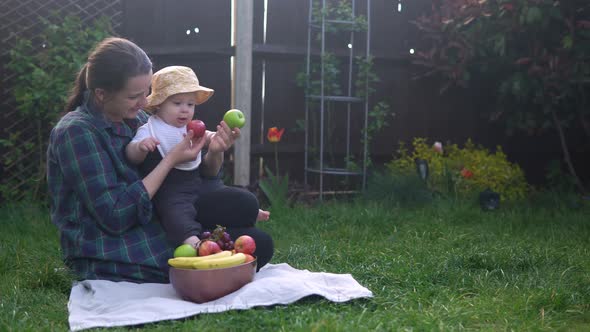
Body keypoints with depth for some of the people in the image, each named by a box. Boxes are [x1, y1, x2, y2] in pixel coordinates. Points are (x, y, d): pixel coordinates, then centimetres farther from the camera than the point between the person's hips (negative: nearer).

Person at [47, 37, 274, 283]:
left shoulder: (137, 119, 9)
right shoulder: (76, 133, -14)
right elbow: (115, 216, -21)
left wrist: (214, 154, -10)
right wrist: (171, 160, -18)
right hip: (115, 267, -7)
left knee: (259, 242, -10)